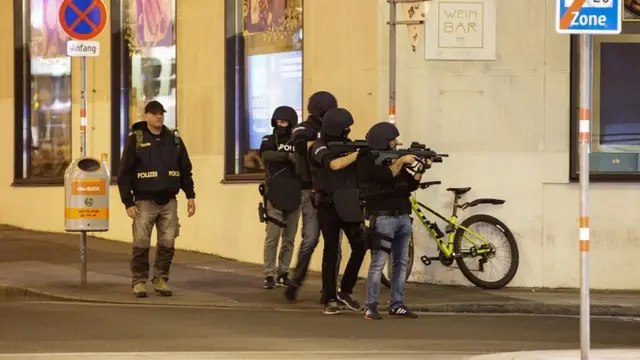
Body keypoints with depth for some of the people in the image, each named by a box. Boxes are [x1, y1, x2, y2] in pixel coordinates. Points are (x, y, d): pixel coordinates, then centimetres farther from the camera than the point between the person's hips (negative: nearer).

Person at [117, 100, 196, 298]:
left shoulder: (174, 139, 8)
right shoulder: (135, 140, -2)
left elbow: (185, 169, 14)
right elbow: (124, 174, -4)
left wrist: (190, 195, 8)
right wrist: (128, 202, -8)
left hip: (169, 201, 3)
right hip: (145, 201, -3)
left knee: (167, 244, 2)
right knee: (141, 244, -3)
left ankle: (161, 280, 13)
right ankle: (139, 282, 6)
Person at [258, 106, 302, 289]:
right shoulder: (269, 141, 2)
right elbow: (267, 155, -20)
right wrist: (288, 156, -33)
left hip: (293, 197, 3)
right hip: (274, 197, -3)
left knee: (289, 239, 7)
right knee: (272, 237, -8)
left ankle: (283, 274, 15)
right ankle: (269, 275, -6)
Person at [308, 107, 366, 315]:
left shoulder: (346, 144, 10)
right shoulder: (319, 147, -9)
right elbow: (334, 164, -29)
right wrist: (358, 153, -27)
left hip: (349, 204, 5)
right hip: (328, 205, -5)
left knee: (360, 246, -3)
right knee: (331, 251, -3)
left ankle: (345, 291, 12)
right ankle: (330, 299, 4)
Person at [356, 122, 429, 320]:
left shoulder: (393, 157, 16)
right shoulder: (368, 159, -5)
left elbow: (411, 185, 15)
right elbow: (386, 176, -23)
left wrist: (421, 169, 1)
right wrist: (401, 161, -15)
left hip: (403, 217, 8)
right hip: (383, 218, -8)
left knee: (401, 263, 7)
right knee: (378, 263, -10)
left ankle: (397, 305, 11)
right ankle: (370, 306, -8)